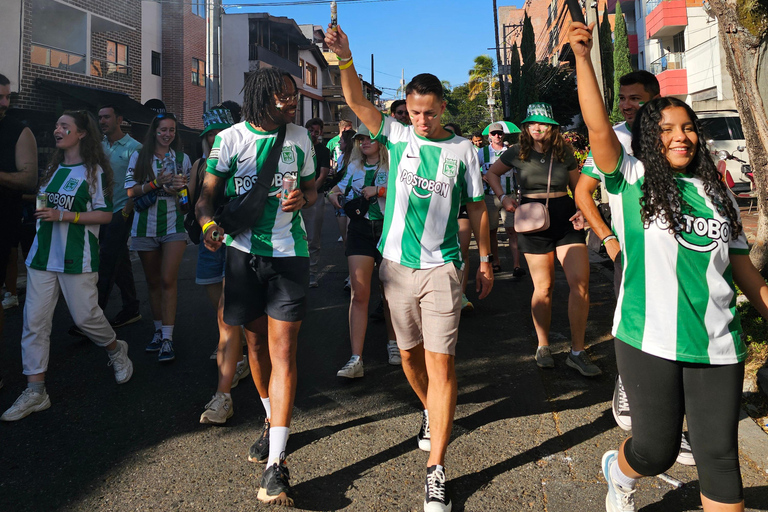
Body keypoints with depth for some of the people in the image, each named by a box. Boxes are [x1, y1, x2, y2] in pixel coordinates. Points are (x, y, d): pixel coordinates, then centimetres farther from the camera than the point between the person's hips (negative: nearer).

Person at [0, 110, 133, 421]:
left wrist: (63, 215, -17)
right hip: (43, 253, 6)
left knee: (85, 316, -2)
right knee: (34, 320, 0)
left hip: (76, 256, -6)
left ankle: (116, 350, 29)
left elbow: (105, 214, -9)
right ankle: (35, 393, 6)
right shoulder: (53, 167, 16)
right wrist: (42, 211, 7)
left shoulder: (94, 171, -4)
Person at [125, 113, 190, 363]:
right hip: (145, 225, 1)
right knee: (153, 281, 10)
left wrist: (180, 187, -9)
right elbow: (131, 190, 0)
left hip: (173, 224, -1)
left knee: (168, 280, -11)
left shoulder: (182, 158, 9)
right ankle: (158, 331, 22)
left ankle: (167, 339, -9)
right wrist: (155, 183, -14)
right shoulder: (139, 156, 7)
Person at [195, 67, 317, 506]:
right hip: (244, 253, 1)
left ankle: (276, 463, -4)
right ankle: (274, 420, 38)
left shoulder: (300, 138, 6)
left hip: (289, 254, 0)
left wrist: (303, 198, -10)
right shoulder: (231, 139, 0)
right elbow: (208, 194, -1)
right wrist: (208, 223, -23)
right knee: (256, 343, 13)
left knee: (283, 351, -7)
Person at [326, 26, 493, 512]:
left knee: (441, 361, -7)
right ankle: (433, 412, 44)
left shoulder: (462, 148, 2)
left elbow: (477, 207, 8)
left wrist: (485, 260, 10)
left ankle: (436, 471, 1)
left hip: (443, 267, -2)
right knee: (410, 353, 15)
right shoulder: (397, 135, 5)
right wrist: (345, 58, -19)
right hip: (397, 264, 3)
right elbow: (357, 102, -4)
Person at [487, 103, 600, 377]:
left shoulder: (565, 153, 6)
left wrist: (582, 211, -2)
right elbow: (492, 173, 17)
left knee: (581, 282, -9)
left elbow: (577, 187, 15)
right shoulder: (517, 153, 2)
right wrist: (503, 197, 2)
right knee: (544, 287, 3)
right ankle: (543, 346, 23)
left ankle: (577, 352, 3)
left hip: (565, 218, 2)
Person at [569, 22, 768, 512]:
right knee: (657, 451, 7)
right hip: (650, 341, -4)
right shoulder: (632, 180, -1)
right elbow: (598, 126, -15)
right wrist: (583, 57, -21)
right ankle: (619, 472, 42)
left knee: (719, 457, 7)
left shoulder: (718, 193, 11)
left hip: (718, 346, 4)